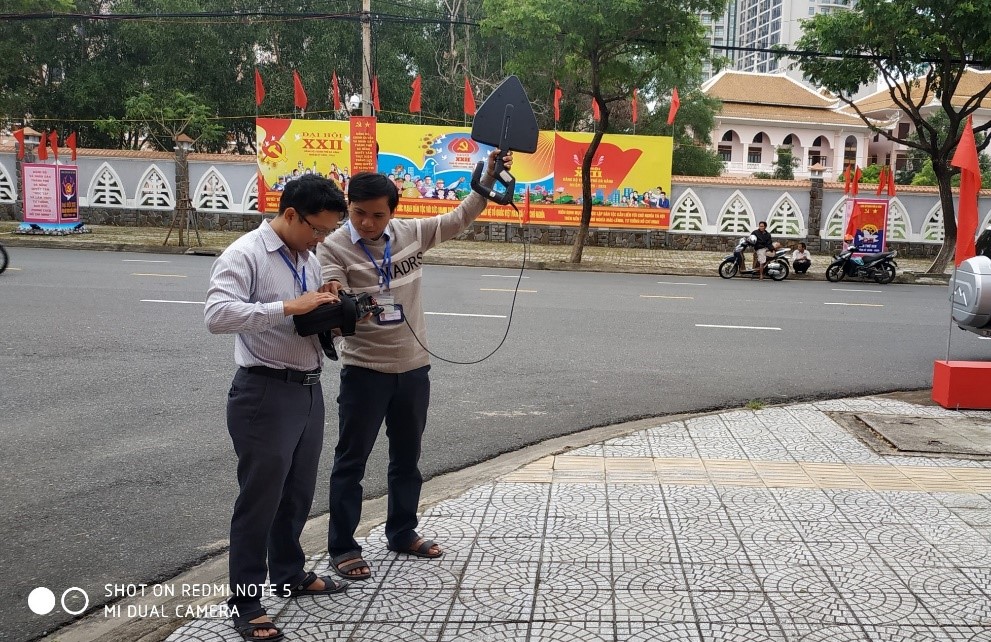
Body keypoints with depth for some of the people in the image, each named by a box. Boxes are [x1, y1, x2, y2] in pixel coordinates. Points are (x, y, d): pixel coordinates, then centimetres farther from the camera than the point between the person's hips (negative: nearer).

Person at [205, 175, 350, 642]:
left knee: (298, 493, 20)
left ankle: (290, 574, 39)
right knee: (260, 499, 1)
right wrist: (290, 306, -31)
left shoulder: (309, 259, 11)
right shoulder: (244, 254, -14)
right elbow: (217, 315, -27)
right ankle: (245, 602, 15)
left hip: (309, 390, 8)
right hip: (266, 394, -8)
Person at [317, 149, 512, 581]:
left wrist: (489, 179, 0)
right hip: (365, 370, -5)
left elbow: (458, 219, 9)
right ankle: (342, 548, 17)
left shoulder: (411, 232, 1)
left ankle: (402, 533, 35)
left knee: (407, 457, 18)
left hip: (413, 367, 5)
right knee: (351, 460, 4)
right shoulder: (333, 247, -11)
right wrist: (335, 303, -42)